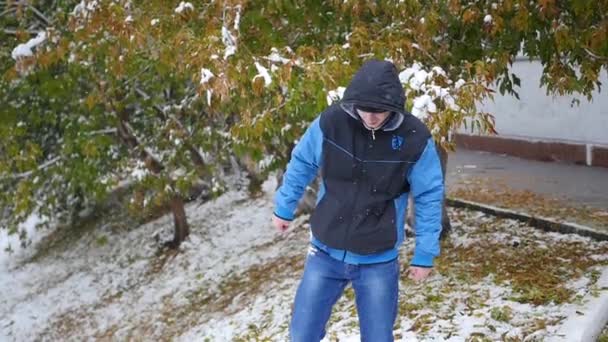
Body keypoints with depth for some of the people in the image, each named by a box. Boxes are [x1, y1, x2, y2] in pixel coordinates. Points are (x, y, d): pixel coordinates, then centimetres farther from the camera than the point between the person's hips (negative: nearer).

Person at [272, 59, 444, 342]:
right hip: (325, 254, 1)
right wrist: (284, 208, 12)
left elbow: (429, 198, -5)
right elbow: (301, 165, 2)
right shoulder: (330, 122, -15)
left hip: (379, 263, -1)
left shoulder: (415, 139, -17)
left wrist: (425, 254, -2)